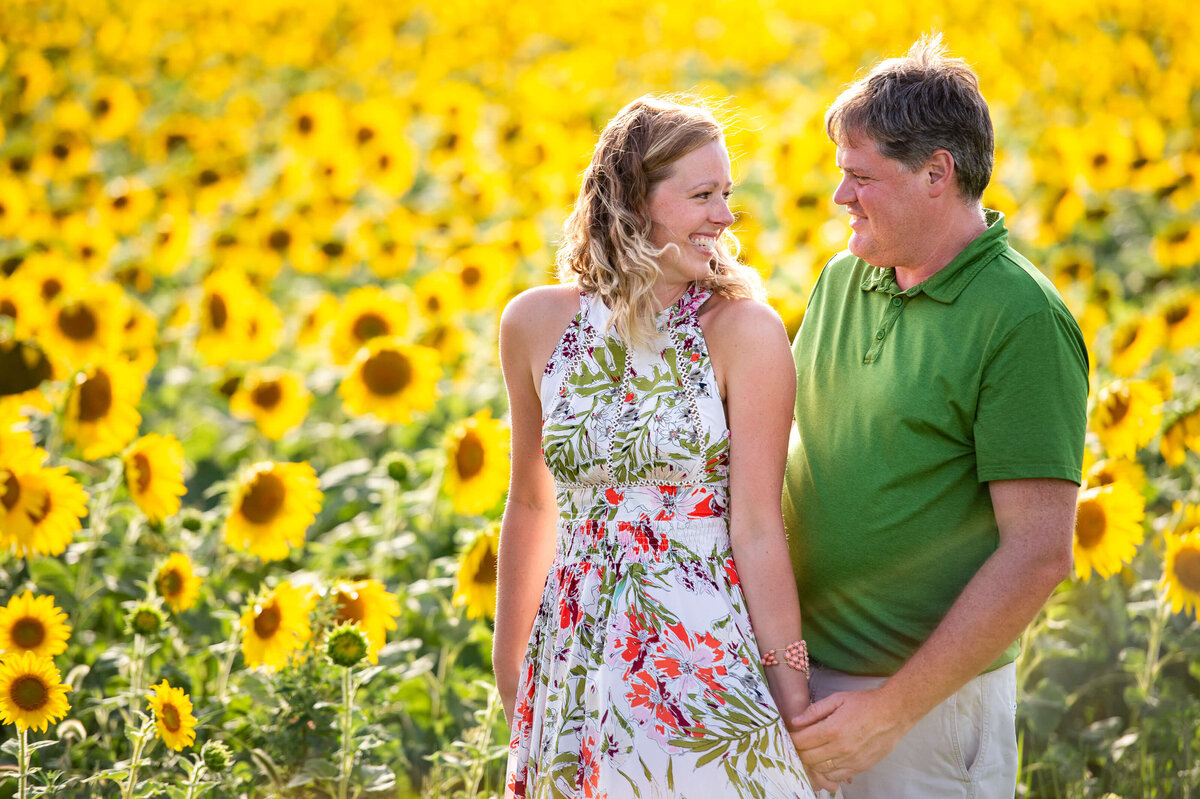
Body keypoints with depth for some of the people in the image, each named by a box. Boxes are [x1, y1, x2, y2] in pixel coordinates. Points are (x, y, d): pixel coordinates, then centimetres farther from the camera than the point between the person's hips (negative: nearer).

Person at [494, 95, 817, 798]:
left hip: (709, 652, -3)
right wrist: (509, 660, 20)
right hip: (576, 664, 3)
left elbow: (758, 529, -10)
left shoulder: (746, 331, -10)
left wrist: (793, 692, -12)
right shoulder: (536, 323, 1)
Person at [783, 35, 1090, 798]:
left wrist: (894, 707, -18)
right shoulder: (843, 279, 6)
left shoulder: (1023, 322, -15)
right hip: (798, 675, 6)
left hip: (928, 700, -6)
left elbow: (1039, 555, -18)